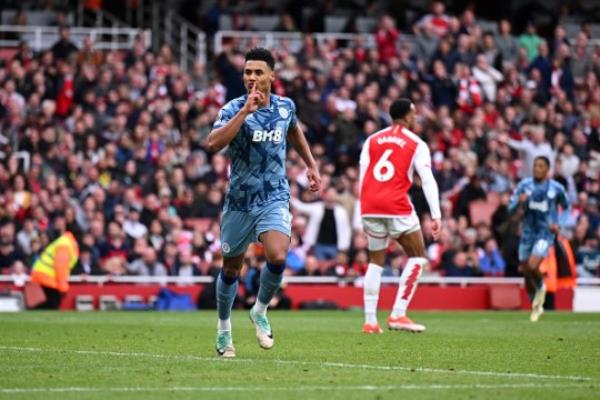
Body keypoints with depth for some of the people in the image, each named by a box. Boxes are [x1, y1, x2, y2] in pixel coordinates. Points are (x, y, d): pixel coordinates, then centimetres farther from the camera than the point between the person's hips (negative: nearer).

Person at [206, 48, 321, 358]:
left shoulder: (285, 107, 0)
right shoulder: (233, 109, -13)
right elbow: (213, 144, -32)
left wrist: (311, 166, 25)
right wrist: (245, 111, -34)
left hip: (275, 200, 1)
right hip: (239, 201, -1)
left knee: (278, 257, -23)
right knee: (231, 269, 11)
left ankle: (260, 311, 4)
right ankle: (224, 328, 35)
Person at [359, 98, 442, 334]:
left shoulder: (372, 141, 15)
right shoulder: (416, 144, 4)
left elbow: (363, 177, 10)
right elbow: (428, 181, -5)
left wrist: (363, 214, 14)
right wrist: (436, 216, -9)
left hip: (370, 206, 4)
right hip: (397, 207, -4)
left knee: (376, 261, 16)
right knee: (417, 257, 9)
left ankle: (370, 321, 7)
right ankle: (398, 315, -2)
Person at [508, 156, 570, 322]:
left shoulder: (556, 188, -5)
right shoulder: (524, 185, -1)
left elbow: (566, 208, 11)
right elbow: (511, 207, 0)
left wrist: (558, 224, -5)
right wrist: (519, 201, -22)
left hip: (545, 233, -3)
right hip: (527, 233, 3)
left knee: (532, 266, -24)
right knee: (525, 272, 7)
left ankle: (541, 288, 10)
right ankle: (536, 307, 28)